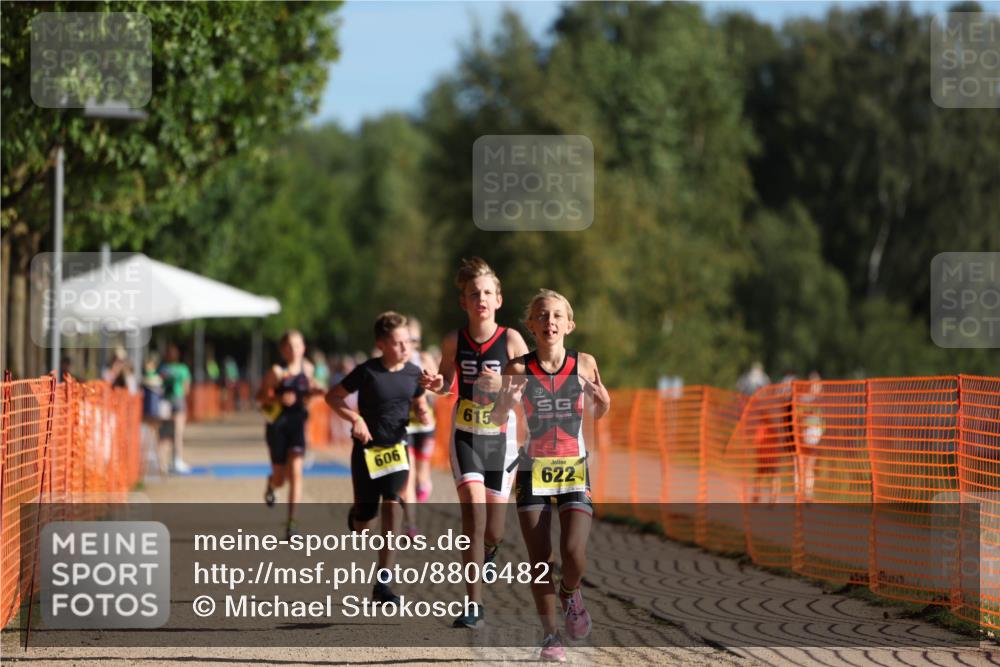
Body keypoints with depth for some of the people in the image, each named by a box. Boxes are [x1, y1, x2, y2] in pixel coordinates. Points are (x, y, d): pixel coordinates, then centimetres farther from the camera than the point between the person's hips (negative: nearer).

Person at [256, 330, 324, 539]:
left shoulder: (307, 368, 2)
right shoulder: (277, 372, -12)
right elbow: (260, 396, -8)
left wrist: (314, 390, -3)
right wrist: (279, 399, -25)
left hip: (297, 424, 2)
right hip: (277, 425, -2)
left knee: (295, 472, -13)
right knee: (280, 478, 8)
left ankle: (292, 523, -12)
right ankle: (271, 483, 49)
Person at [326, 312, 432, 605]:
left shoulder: (413, 373, -2)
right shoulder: (367, 372, -14)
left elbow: (420, 403, 14)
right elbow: (333, 396, -5)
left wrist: (424, 414, -9)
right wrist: (355, 419, -19)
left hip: (396, 448, 2)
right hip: (367, 449, -2)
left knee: (393, 505, -18)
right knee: (365, 521, 6)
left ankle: (383, 583, -14)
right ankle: (356, 516, 50)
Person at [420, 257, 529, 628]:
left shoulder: (511, 340, -8)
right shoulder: (454, 342, -2)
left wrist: (501, 385, -24)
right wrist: (436, 384, -7)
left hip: (501, 436, 0)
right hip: (466, 434, 0)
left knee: (493, 532, 4)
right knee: (473, 512, -19)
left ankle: (487, 551, 45)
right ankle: (474, 605, -15)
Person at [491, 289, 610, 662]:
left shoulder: (584, 365, -4)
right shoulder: (518, 369, -7)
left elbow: (598, 415, 11)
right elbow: (495, 419, 2)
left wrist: (604, 402, -11)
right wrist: (507, 403, -19)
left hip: (574, 471, 0)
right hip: (534, 472, 0)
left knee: (574, 553, -16)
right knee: (539, 561, 0)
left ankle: (570, 594, 19)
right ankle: (550, 635, 17)